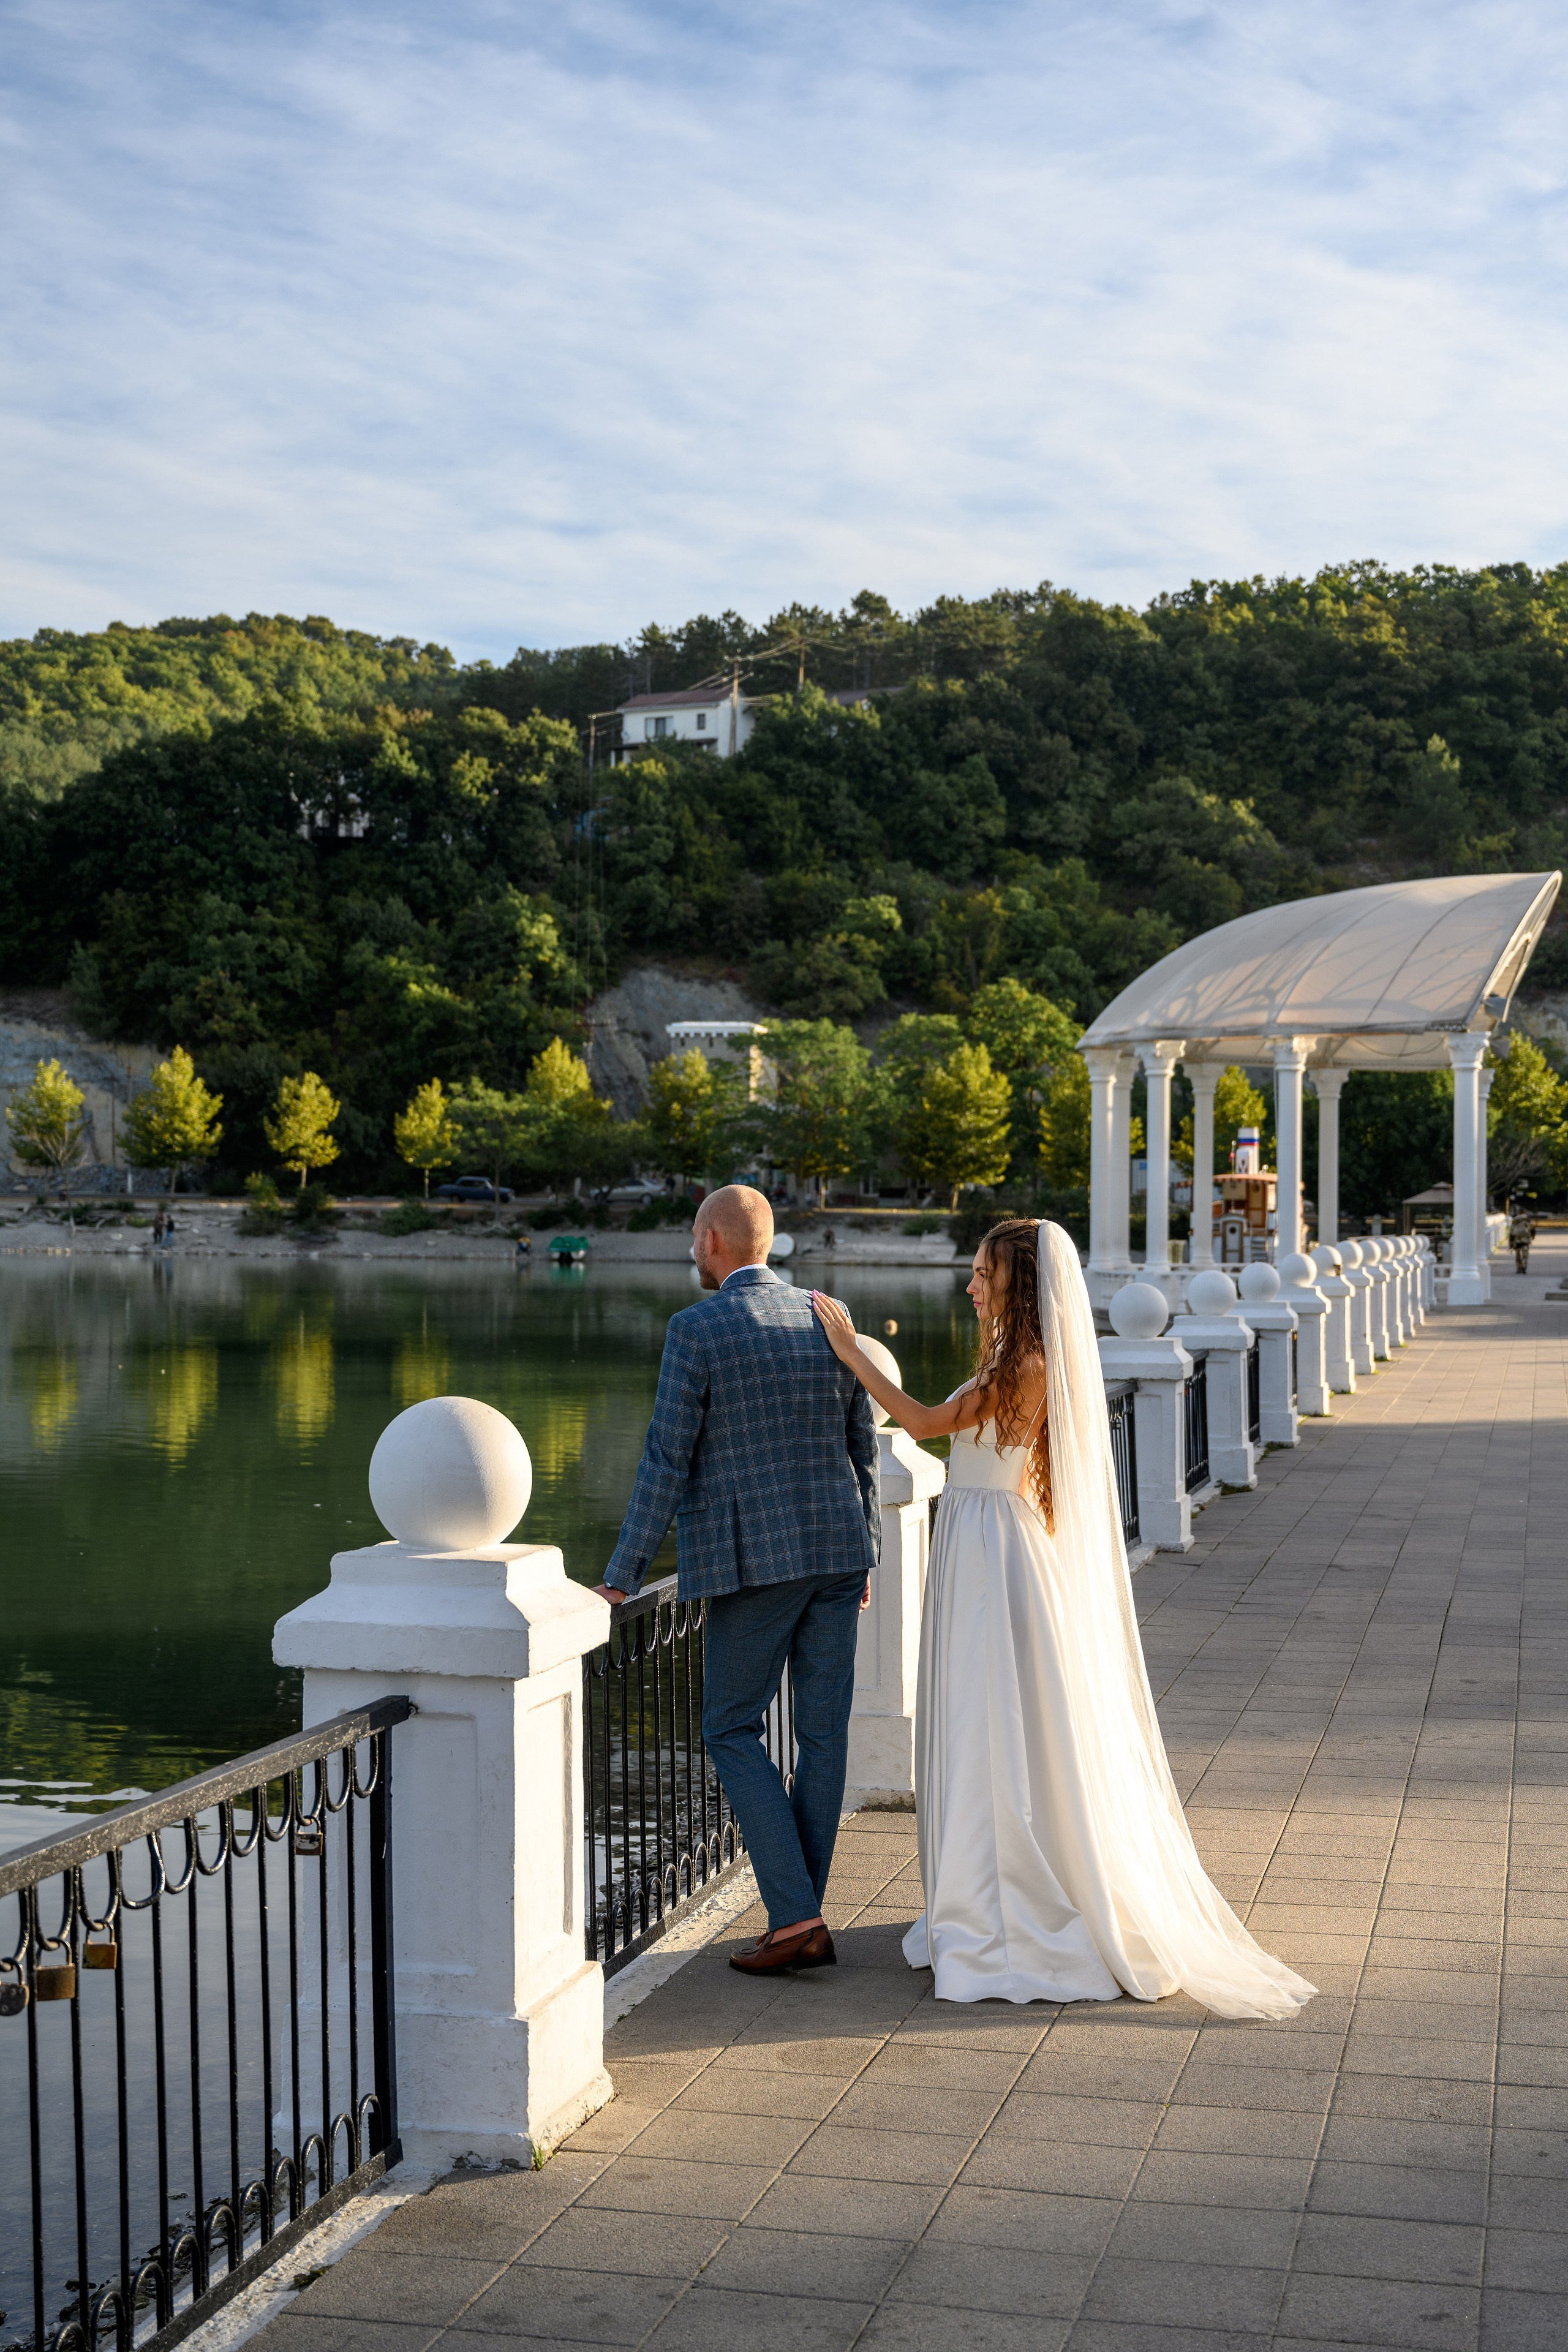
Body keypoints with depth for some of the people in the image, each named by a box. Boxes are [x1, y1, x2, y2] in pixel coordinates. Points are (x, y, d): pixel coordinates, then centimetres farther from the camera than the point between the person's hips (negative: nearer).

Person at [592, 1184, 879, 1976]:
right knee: (822, 1734, 9)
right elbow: (862, 1450, 10)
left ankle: (795, 1915, -1)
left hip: (753, 1561, -5)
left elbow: (667, 1462, -11)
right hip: (836, 1551, 5)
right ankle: (801, 1923, 16)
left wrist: (621, 1577, -6)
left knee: (731, 1731, 7)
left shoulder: (695, 1330, -10)